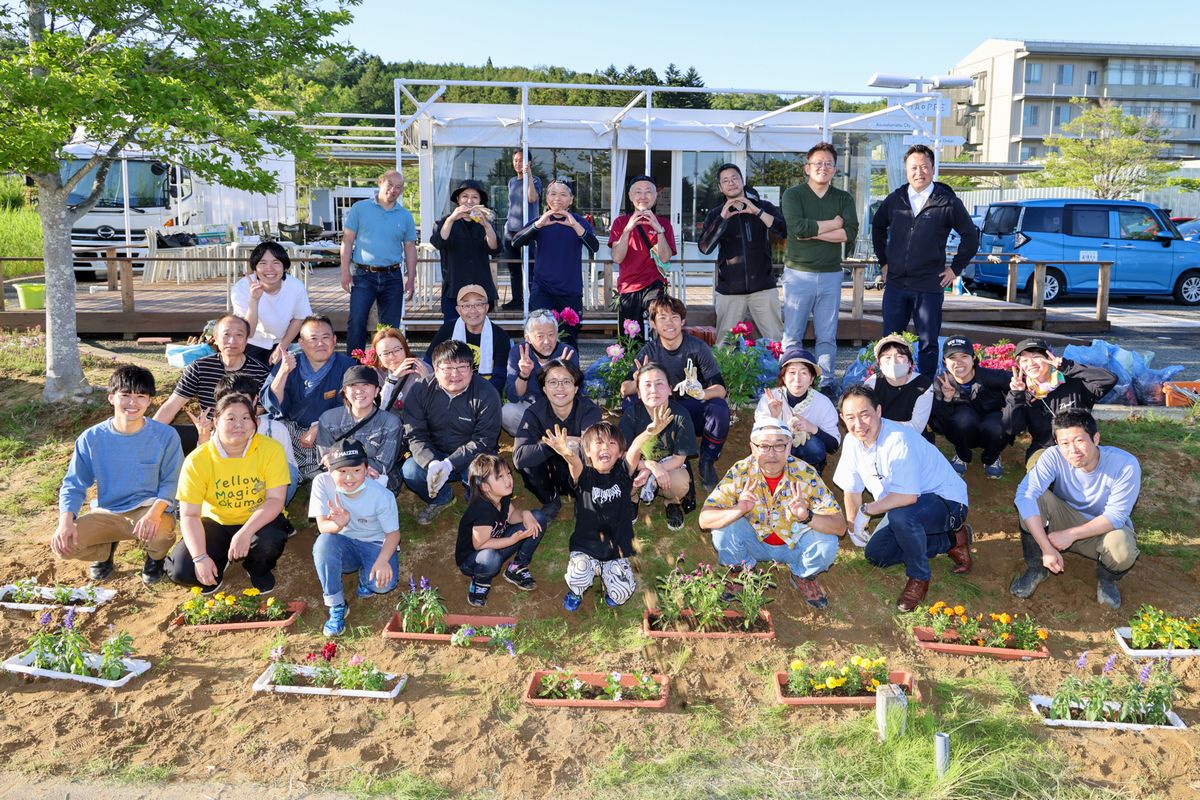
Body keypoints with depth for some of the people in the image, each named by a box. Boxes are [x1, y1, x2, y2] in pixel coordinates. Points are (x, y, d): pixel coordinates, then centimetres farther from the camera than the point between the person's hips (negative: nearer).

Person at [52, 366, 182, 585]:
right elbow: (73, 484, 0)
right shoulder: (91, 438, -4)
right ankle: (106, 549, 15)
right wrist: (65, 521, -19)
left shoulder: (166, 436, -9)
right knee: (63, 544, -23)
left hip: (149, 510, -2)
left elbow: (171, 482, -6)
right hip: (106, 513, 2)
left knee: (159, 533, -37)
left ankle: (156, 557, 6)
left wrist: (155, 513, -26)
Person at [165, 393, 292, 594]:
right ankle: (219, 564, 17)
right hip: (216, 523, 1)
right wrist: (200, 558, -27)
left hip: (258, 520, -1)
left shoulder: (271, 450, -18)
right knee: (181, 570, -20)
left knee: (270, 540, -35)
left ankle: (259, 569, 4)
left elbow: (275, 500, -21)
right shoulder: (197, 460, -15)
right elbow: (189, 515, -15)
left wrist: (245, 533, -36)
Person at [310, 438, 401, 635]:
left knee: (383, 583, -29)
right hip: (344, 546, 2)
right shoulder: (322, 483, -19)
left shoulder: (382, 496, -21)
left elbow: (393, 532, -12)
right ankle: (337, 606, -17)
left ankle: (365, 576, 12)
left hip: (375, 544, -1)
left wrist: (382, 560, -31)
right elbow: (322, 525, -18)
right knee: (324, 542, -33)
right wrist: (339, 524, -43)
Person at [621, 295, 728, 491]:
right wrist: (638, 383, -35)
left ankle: (707, 464, -8)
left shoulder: (698, 348, -10)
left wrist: (702, 393, -41)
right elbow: (625, 388, -10)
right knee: (630, 403, -25)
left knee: (719, 407, -34)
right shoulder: (650, 351, -3)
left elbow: (720, 389, -17)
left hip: (695, 413, -2)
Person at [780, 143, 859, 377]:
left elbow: (850, 233, -6)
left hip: (831, 275, 3)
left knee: (827, 337, 6)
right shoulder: (793, 195, 2)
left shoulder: (844, 199, 10)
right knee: (792, 336, -1)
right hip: (798, 273, -3)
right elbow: (797, 226, -16)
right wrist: (834, 223, -6)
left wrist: (812, 232, -12)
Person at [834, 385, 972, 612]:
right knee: (875, 554, 5)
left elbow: (908, 496, -37)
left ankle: (919, 577, -10)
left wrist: (866, 510, -26)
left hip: (946, 502, -9)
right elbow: (852, 488, 5)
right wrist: (853, 526, 1)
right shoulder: (852, 441, -6)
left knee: (901, 514, -38)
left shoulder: (898, 441, -32)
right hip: (903, 508, 9)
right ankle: (951, 541, 16)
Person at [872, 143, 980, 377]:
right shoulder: (895, 199, 6)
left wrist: (955, 268, 2)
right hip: (895, 283, 3)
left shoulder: (948, 202, -3)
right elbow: (878, 227, 23)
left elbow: (971, 236, 6)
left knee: (928, 343, 3)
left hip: (930, 287, -3)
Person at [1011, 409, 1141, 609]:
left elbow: (1115, 517, -22)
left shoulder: (1126, 465, -26)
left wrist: (1072, 534, -29)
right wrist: (1046, 548, -40)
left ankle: (1107, 579, 4)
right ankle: (1037, 568, -7)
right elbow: (1024, 495, -35)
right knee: (1034, 498, -28)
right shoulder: (1054, 457, -24)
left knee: (1122, 550, -37)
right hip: (1065, 520, 1)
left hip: (1104, 529, -1)